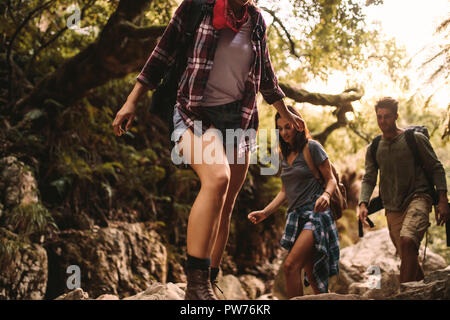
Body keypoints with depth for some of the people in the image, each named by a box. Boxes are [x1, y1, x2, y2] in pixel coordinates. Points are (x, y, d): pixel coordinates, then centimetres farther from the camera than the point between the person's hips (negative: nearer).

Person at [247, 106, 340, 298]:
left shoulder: (312, 147, -2)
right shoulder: (285, 155, 17)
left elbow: (330, 179, -2)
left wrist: (326, 195, -24)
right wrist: (265, 212, 9)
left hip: (315, 213, -7)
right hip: (295, 215, 7)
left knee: (290, 266, -23)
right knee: (311, 275, 7)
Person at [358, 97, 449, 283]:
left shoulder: (415, 139, 1)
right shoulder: (373, 149, 11)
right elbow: (368, 179, 7)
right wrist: (363, 204, -11)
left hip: (418, 198, -4)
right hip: (393, 209, 5)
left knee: (407, 241, -31)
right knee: (408, 257, 9)